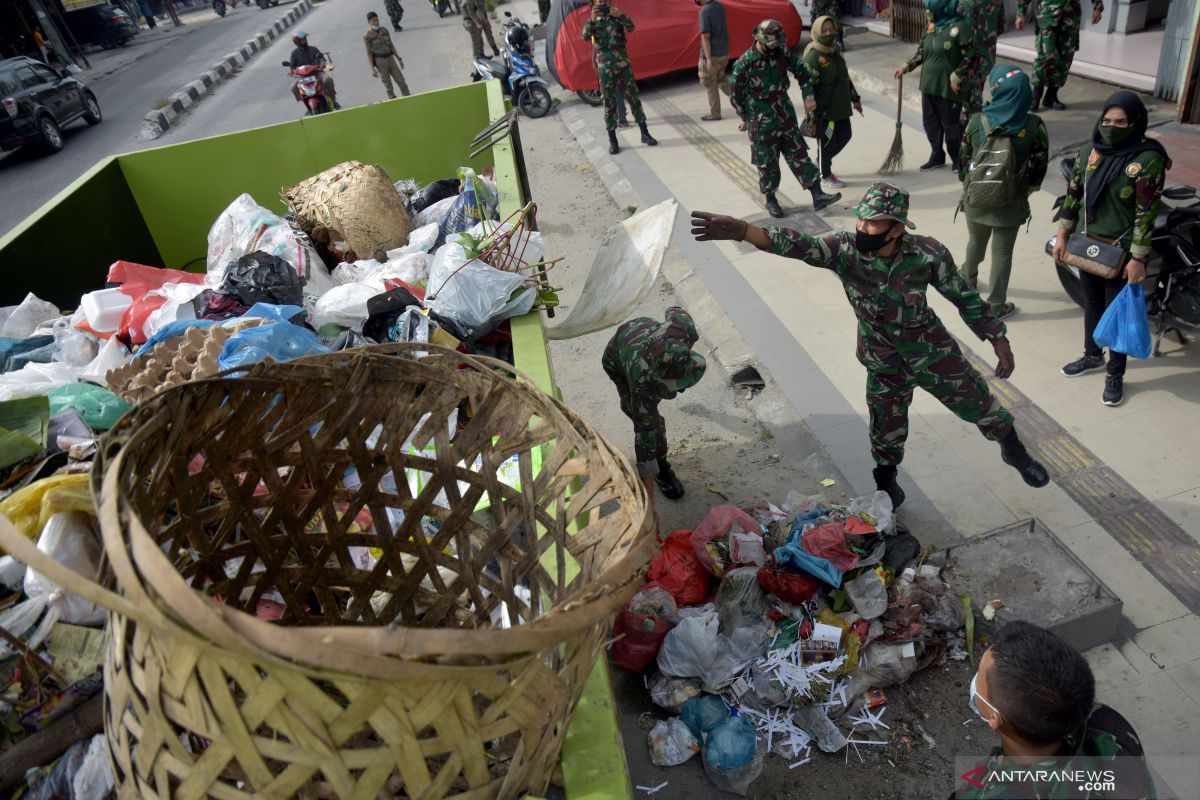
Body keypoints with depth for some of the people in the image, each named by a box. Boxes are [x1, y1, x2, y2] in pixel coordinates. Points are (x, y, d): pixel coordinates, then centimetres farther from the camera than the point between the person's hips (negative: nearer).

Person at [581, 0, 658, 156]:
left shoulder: (617, 15, 3)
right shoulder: (592, 21, 2)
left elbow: (630, 27, -15)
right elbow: (585, 36, -17)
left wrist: (621, 16, -34)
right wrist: (592, 20, -34)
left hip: (623, 64, 1)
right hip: (605, 68, -1)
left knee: (633, 98, 5)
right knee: (609, 103, 2)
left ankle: (645, 134, 14)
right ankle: (612, 141, 8)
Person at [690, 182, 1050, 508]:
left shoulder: (927, 253, -23)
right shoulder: (845, 249, -23)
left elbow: (965, 297, -9)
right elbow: (798, 246, -38)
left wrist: (999, 341, -2)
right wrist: (742, 230, -55)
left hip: (934, 353, 0)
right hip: (884, 366, 1)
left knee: (980, 404, 15)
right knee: (886, 433, 16)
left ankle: (1015, 451, 47)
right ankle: (887, 489, 44)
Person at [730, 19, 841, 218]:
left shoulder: (782, 52, -3)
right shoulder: (744, 64, -17)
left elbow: (801, 70, 11)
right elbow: (736, 95, -7)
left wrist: (808, 96, 3)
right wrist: (746, 118, 5)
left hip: (786, 116, 5)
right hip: (762, 122, -5)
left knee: (799, 155, 5)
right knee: (767, 163, 6)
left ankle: (817, 196, 7)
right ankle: (770, 200, 26)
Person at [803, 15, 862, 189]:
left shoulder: (834, 52, 11)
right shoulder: (813, 57, -18)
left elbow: (846, 77, 21)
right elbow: (807, 87, -22)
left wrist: (855, 98, 24)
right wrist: (811, 113, -25)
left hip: (840, 107, 9)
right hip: (824, 110, -9)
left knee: (844, 136, 18)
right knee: (826, 142, 3)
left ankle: (822, 163, 37)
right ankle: (825, 175, 21)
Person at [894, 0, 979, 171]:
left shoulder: (959, 27, -14)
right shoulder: (930, 28, 7)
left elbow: (969, 55, -12)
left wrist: (957, 76, -15)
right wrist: (906, 66, 2)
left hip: (949, 87, -7)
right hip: (929, 85, 7)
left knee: (950, 124, 3)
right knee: (930, 122, 13)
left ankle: (957, 159, 20)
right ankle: (937, 156, 29)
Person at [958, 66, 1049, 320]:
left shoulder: (977, 121, -12)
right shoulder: (1034, 126, -13)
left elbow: (963, 158, -2)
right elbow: (1039, 165, -4)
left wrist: (966, 185, 15)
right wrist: (1026, 190, 14)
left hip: (975, 197, 2)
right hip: (1011, 202, -2)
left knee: (975, 241, 26)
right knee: (1002, 253, 10)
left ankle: (968, 279, 51)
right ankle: (996, 306, 18)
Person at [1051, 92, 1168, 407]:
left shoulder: (1148, 159, -17)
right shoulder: (1089, 151, -1)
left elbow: (1146, 215, -18)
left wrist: (1137, 259, -18)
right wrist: (1062, 236, 6)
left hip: (1121, 251, -5)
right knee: (1092, 304, 21)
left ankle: (1115, 374, 19)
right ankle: (1093, 355, 41)